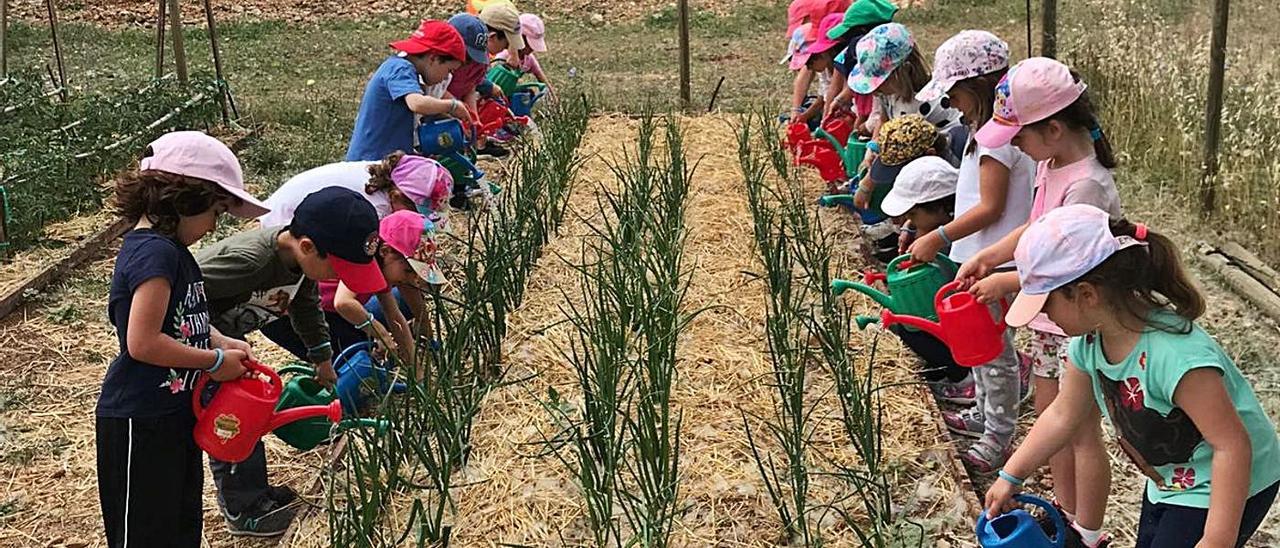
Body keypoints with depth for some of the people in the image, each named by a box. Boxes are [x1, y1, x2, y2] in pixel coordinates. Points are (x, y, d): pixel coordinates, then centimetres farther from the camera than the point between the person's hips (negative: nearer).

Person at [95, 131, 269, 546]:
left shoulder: (169, 248, 8)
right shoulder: (155, 253, -23)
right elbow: (143, 342, -28)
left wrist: (222, 342, 1)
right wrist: (215, 361, -18)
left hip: (174, 411, 10)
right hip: (139, 423, -10)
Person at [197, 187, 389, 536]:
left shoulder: (299, 258, -12)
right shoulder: (249, 260, -40)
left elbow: (306, 305, 9)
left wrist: (322, 359, 18)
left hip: (223, 333, 9)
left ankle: (253, 492, 29)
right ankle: (243, 511, 7)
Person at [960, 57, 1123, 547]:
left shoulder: (1086, 185, -28)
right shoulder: (1050, 165, 0)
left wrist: (1005, 282, -15)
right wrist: (987, 257, 2)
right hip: (1048, 320, 9)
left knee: (1081, 431, 6)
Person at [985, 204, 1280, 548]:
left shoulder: (1175, 355, -36)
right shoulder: (1089, 342, -11)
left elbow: (1232, 445, -33)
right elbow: (1063, 416, 5)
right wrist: (1011, 476, 9)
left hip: (1222, 488, -8)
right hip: (1169, 482, 8)